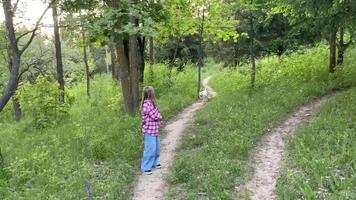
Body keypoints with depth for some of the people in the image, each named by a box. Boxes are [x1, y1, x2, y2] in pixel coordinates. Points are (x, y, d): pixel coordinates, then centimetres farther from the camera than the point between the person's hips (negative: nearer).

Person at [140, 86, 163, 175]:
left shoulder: (151, 103, 9)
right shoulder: (147, 104, -22)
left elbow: (158, 115, 11)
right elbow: (156, 116, -19)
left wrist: (158, 117, -9)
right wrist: (159, 116, 0)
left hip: (154, 130, 10)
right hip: (149, 130, -9)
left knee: (156, 147, 19)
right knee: (150, 149, -4)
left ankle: (154, 162, 36)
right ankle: (145, 167, 7)